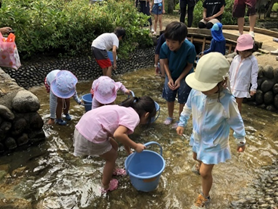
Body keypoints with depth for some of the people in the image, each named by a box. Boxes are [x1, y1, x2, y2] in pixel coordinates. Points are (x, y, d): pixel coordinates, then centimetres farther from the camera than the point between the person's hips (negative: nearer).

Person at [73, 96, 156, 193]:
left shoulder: (127, 110, 17)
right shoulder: (134, 117, -11)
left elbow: (123, 134, 29)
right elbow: (118, 135, -27)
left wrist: (130, 153, 39)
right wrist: (135, 146, -12)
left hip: (86, 125, 9)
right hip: (91, 133, -9)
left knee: (114, 147, 27)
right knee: (112, 157, 14)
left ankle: (112, 170, 52)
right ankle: (106, 186, 34)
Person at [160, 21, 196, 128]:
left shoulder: (190, 48, -35)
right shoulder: (164, 47, -28)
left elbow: (190, 65, -18)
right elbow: (165, 63, -10)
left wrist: (179, 79, -21)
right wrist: (169, 78, -18)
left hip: (185, 76, -3)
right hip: (171, 75, 3)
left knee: (183, 99, 7)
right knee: (169, 96, 13)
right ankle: (170, 116, 37)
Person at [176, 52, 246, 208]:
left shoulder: (227, 102, -35)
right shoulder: (196, 92, -26)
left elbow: (237, 123, -16)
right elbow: (188, 107, -3)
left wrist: (241, 141, -1)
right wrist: (182, 123, 10)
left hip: (214, 142, -5)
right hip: (198, 136, 5)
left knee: (205, 172, 1)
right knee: (197, 157, 32)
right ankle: (201, 164, 71)